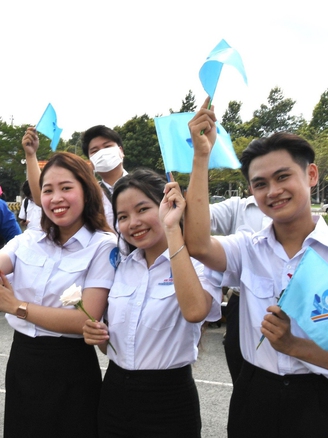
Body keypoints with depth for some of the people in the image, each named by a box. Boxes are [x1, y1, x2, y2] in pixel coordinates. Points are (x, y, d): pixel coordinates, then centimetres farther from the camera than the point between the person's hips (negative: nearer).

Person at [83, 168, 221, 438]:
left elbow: (194, 312, -35)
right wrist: (97, 336, -8)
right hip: (114, 394, 5)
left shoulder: (197, 262, -12)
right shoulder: (121, 266, 4)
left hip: (168, 400, -5)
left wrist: (172, 229, -31)